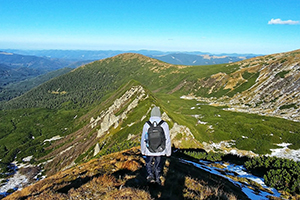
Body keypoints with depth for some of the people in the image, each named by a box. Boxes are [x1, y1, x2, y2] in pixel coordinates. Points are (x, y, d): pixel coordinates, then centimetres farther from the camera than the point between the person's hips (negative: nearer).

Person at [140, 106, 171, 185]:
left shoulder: (146, 125, -11)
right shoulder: (164, 124, -12)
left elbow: (143, 139, -3)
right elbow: (168, 140, -6)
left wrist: (143, 151, 12)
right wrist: (168, 152, 6)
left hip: (149, 151, 0)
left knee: (148, 163, 24)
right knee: (158, 165, 21)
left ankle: (150, 174, 9)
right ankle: (157, 178, 31)